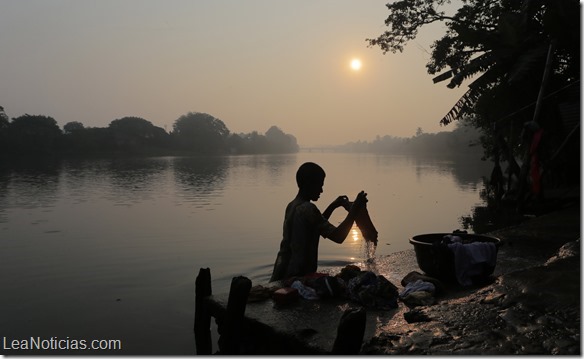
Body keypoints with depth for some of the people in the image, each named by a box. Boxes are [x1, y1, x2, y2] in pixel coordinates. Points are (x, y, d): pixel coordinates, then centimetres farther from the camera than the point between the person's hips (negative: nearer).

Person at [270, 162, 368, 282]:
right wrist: (355, 209, -16)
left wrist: (333, 206, 20)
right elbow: (338, 237, -23)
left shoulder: (291, 206, 9)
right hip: (297, 276, -9)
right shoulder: (307, 209, -20)